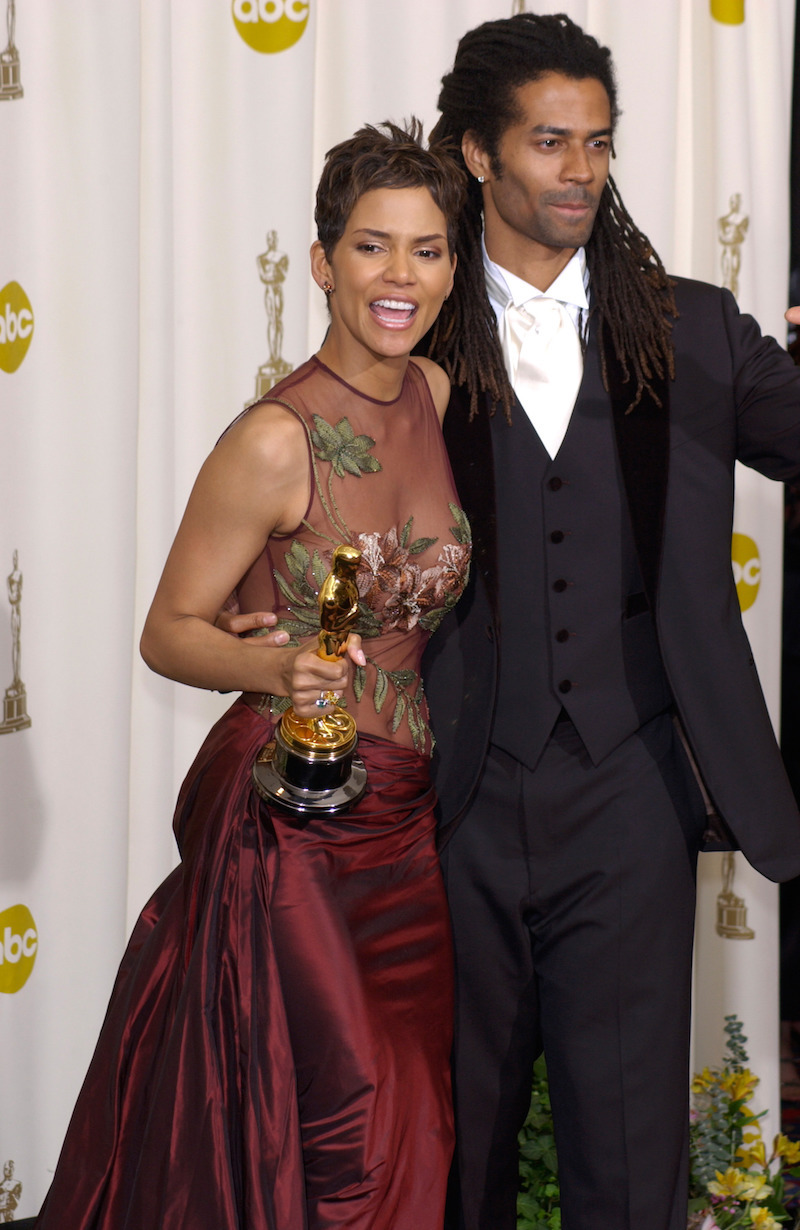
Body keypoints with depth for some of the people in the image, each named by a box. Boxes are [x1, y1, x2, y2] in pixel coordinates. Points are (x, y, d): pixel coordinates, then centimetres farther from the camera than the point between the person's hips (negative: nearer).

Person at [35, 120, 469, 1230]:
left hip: (410, 819, 7)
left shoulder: (438, 396, 4)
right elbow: (169, 632, -10)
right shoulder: (276, 440, -16)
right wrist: (278, 667, -27)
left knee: (413, 1123, 13)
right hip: (289, 829, -7)